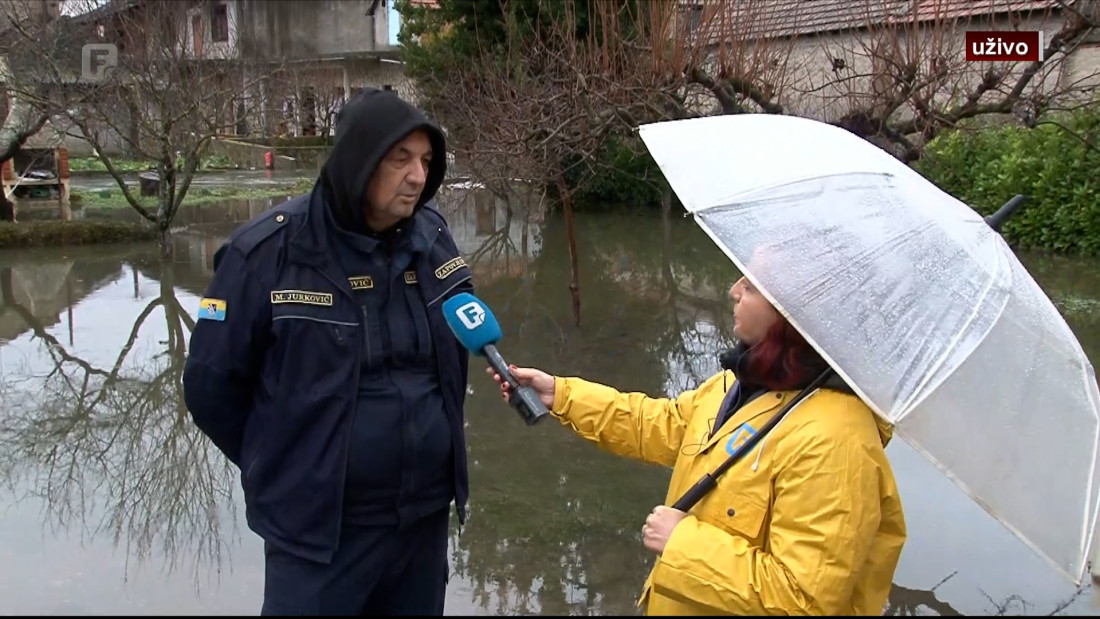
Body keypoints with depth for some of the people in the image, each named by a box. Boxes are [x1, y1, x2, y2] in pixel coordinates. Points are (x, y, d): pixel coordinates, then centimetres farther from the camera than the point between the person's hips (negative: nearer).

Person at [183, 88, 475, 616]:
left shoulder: (431, 237, 0)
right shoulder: (271, 251, -14)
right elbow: (210, 382, -6)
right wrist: (286, 467, 4)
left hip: (426, 516, 5)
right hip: (318, 528, -4)